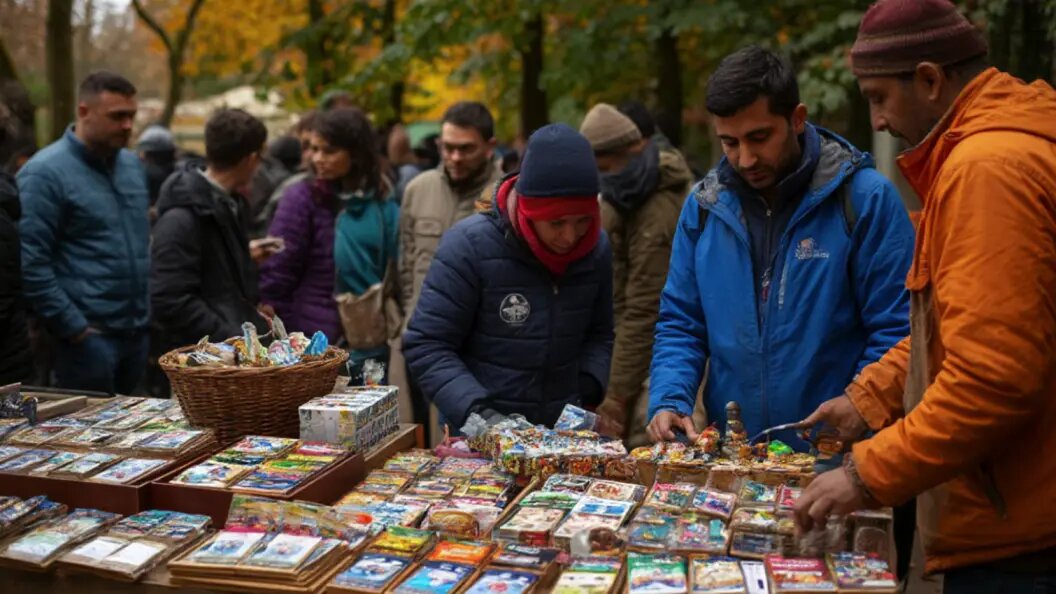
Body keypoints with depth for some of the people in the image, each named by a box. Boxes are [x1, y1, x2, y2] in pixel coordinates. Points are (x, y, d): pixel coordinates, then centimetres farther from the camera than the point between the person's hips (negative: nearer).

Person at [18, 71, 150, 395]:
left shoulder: (133, 164, 11)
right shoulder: (45, 172, -11)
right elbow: (30, 264, -15)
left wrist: (150, 308, 13)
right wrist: (74, 328, -15)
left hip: (139, 331, 7)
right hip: (88, 335, -7)